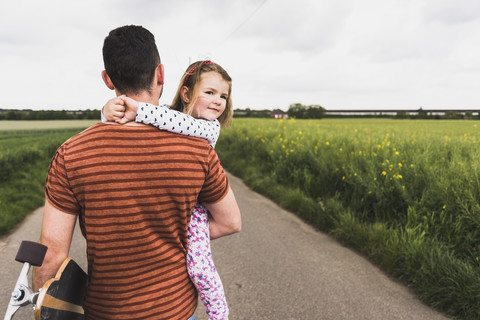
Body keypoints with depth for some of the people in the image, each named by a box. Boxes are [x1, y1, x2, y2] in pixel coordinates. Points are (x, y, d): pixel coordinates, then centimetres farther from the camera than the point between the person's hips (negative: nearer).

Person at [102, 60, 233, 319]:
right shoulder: (164, 120, -1)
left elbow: (189, 126, -31)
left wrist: (139, 111, -34)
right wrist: (109, 110, -25)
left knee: (199, 266, -18)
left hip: (192, 208, -3)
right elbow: (116, 118, -1)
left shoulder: (210, 128, -7)